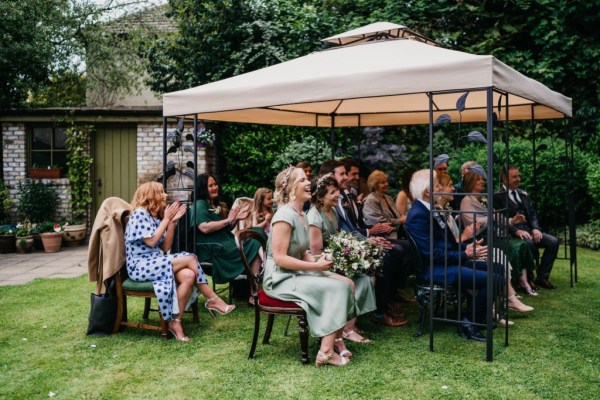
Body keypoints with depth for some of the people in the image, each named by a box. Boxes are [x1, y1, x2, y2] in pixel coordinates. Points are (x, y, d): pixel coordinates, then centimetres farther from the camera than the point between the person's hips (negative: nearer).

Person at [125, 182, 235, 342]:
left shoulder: (156, 217, 15)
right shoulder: (140, 213, -8)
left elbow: (165, 247, 8)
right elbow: (151, 241, -18)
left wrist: (172, 222, 1)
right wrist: (166, 219, -11)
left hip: (155, 263, 8)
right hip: (140, 266, -8)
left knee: (188, 276, -20)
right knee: (190, 258, -22)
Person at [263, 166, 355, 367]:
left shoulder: (301, 215, 12)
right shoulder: (285, 215, -18)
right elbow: (279, 258, -22)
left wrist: (317, 263, -4)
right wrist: (316, 266, -21)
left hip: (298, 273, 9)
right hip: (281, 278, -9)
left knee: (346, 283, -5)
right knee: (336, 288, -21)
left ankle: (336, 339, 0)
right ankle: (326, 352, -17)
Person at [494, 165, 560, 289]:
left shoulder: (523, 194, 19)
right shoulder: (498, 196, -3)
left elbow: (532, 214, 17)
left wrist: (535, 229, -4)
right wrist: (517, 231, -25)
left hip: (529, 230, 7)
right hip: (512, 233, -7)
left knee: (553, 242, -13)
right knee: (528, 243, -35)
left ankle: (542, 277, -4)